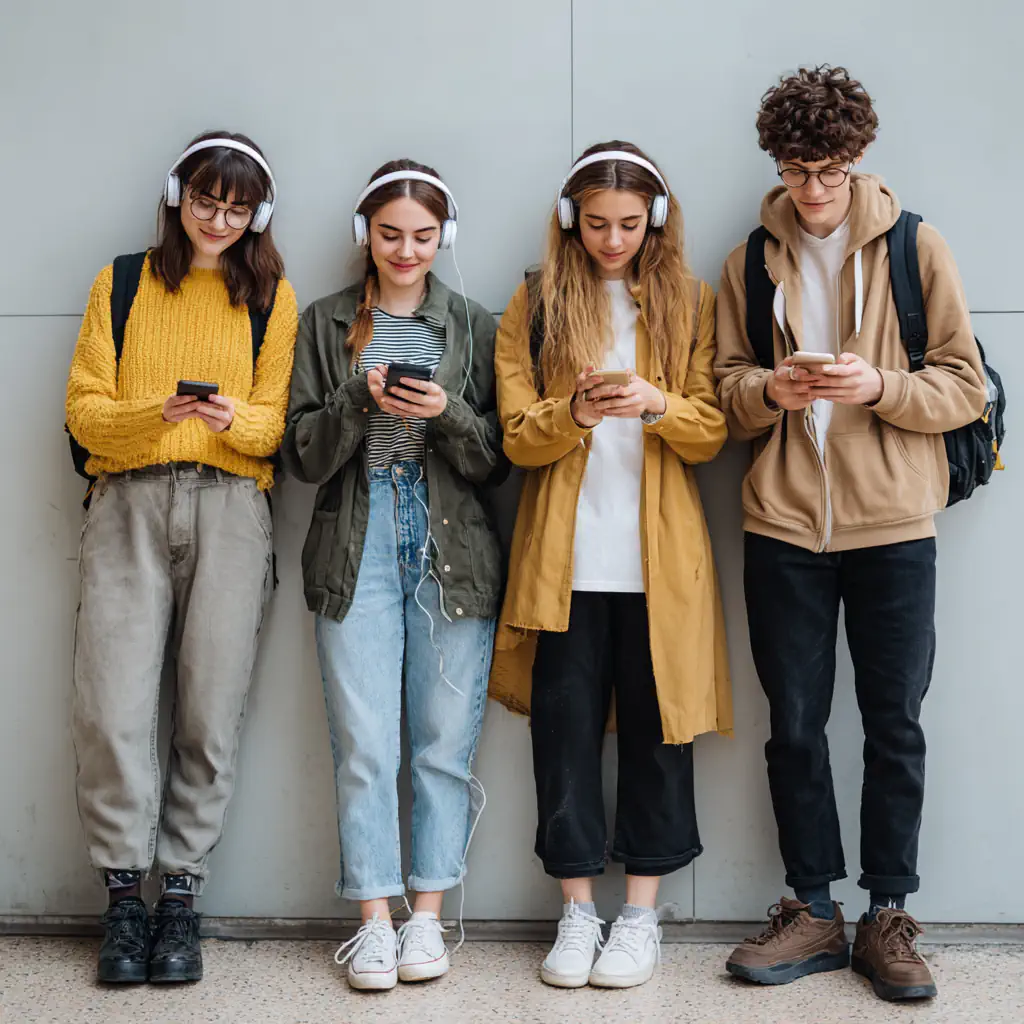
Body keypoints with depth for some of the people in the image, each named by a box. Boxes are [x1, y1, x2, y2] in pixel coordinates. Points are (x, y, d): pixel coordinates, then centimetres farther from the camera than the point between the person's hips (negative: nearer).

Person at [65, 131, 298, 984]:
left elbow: (276, 422, 9)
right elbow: (84, 409, 7)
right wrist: (156, 414, -13)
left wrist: (231, 417, -13)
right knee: (113, 707, -9)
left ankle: (182, 894, 8)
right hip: (130, 504, 0)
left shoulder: (272, 295, 14)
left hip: (229, 506, 0)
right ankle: (124, 895, 5)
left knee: (211, 712, -4)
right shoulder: (121, 284, 14)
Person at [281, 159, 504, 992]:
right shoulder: (326, 324, 10)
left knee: (446, 738, 1)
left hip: (453, 549, 0)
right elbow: (304, 455, 5)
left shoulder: (474, 327, 10)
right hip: (358, 547, 0)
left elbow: (497, 459, 6)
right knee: (364, 743, -2)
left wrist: (448, 414, -12)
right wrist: (361, 402, -12)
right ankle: (374, 919, 8)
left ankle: (428, 916, 12)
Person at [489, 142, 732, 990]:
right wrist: (575, 410, -19)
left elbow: (712, 434, 2)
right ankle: (577, 910, 18)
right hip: (565, 560, 0)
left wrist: (657, 404, -18)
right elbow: (518, 437, 1)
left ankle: (641, 912, 18)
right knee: (565, 727, 4)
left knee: (656, 728, 5)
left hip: (660, 559, 0)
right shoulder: (536, 307, 6)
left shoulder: (690, 304, 7)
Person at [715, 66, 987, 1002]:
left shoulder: (917, 248, 2)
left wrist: (881, 385, -17)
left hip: (893, 528, -1)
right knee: (795, 725, 7)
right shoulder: (749, 264, 8)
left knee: (895, 727, 6)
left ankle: (889, 918, 19)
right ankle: (814, 913, 21)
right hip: (784, 528, 2)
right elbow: (724, 390, 9)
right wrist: (769, 391, -12)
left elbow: (966, 388, 0)